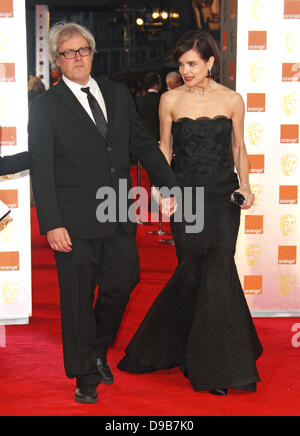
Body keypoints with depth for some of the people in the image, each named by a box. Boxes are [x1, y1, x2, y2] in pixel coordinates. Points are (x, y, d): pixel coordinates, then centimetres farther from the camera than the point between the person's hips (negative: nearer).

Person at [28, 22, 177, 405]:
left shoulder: (118, 94, 10)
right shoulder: (45, 107, -4)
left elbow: (143, 143, 13)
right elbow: (41, 170, -8)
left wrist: (167, 184, 1)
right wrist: (51, 224, -14)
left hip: (119, 216, 4)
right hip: (76, 222, -4)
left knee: (121, 285, 11)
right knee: (78, 299, 6)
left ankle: (98, 351, 39)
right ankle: (85, 375, 24)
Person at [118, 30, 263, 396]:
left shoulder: (232, 100, 2)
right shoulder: (170, 100, 3)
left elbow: (239, 148, 10)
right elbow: (165, 148, 10)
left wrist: (245, 186, -2)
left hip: (223, 194, 0)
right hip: (185, 194, 0)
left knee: (217, 270, -5)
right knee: (193, 272, 1)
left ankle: (215, 363, 13)